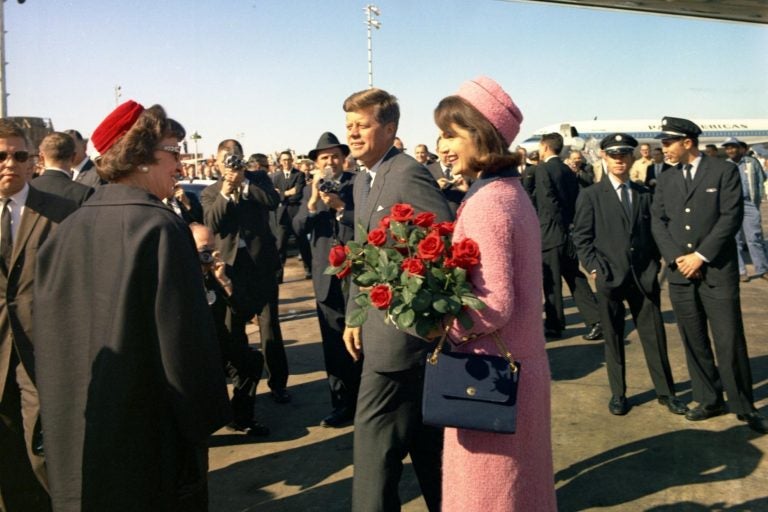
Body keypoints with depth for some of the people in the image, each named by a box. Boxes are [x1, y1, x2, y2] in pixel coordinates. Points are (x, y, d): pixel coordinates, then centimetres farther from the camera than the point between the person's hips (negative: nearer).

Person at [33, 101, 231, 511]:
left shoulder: (67, 230, 0)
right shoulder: (160, 227, -20)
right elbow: (186, 336, -21)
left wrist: (62, 418, 18)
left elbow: (50, 335, 7)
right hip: (150, 439, -6)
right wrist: (205, 418, -9)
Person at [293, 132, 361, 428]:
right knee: (334, 346, 8)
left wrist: (340, 206, -21)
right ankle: (342, 405, 19)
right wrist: (312, 203, -16)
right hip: (326, 277, 4)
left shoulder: (359, 184, -4)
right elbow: (298, 228, -1)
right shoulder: (311, 190, 10)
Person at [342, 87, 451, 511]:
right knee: (424, 436, 19)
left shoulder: (409, 174, -17)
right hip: (381, 324, 9)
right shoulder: (362, 180, 13)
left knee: (373, 432, -2)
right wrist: (354, 315, 14)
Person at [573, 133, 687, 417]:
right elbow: (581, 237, -1)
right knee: (613, 338, 7)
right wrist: (594, 268, -9)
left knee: (654, 335, 6)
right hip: (610, 277, -2)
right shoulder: (591, 195, 1)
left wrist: (654, 265, 5)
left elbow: (652, 231, 14)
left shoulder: (644, 194, 10)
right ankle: (618, 394, 19)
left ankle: (665, 391, 20)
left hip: (644, 276, 2)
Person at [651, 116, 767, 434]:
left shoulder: (724, 171, -1)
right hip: (680, 273, 4)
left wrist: (701, 256, -13)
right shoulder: (666, 180, 12)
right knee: (694, 342, 8)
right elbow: (658, 222, 6)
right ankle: (709, 400, 20)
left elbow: (731, 217, -8)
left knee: (729, 342, -4)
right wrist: (676, 258, -8)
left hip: (717, 271, -4)